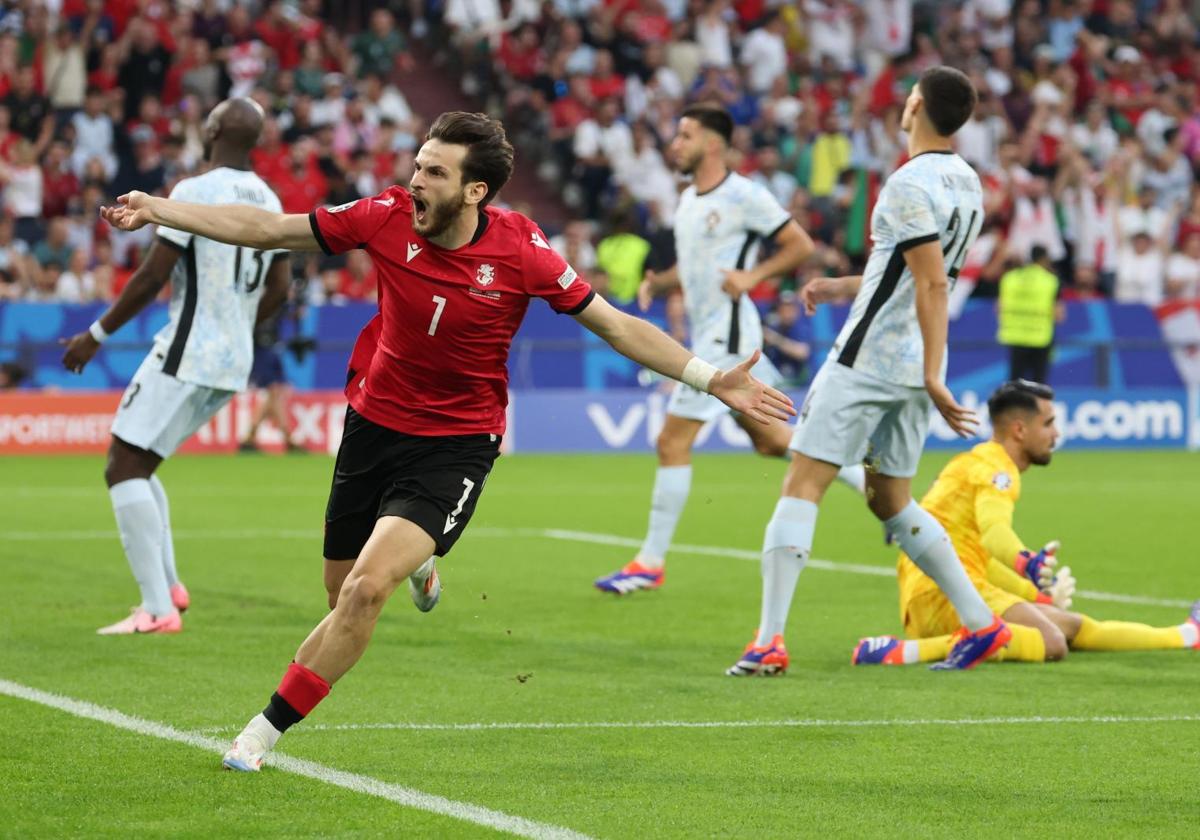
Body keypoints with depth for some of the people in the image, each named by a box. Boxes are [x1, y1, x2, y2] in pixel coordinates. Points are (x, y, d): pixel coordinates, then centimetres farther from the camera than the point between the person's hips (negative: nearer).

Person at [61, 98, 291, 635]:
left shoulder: (194, 193, -13)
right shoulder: (269, 202, 10)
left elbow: (153, 276, -15)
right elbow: (277, 290, 15)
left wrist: (97, 335, -6)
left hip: (187, 357, -8)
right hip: (233, 365, 8)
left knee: (124, 468, -5)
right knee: (137, 465, 20)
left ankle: (158, 609, -12)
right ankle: (168, 586, 16)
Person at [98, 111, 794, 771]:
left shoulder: (519, 250, -18)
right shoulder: (389, 217, -12)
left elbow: (618, 326, -8)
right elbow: (266, 230, -2)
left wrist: (711, 379, -15)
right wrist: (157, 210, -3)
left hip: (458, 443, -4)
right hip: (375, 422, 4)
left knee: (366, 590, -20)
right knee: (344, 595, 12)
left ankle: (267, 730, -7)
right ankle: (416, 565, 49)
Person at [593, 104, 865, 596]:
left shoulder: (744, 195, -11)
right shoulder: (688, 200, 15)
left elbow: (801, 245, -9)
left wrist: (751, 276, -19)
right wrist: (657, 282, 8)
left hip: (728, 331, -10)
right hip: (709, 333, 10)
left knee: (672, 442, -9)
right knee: (773, 440, 14)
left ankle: (650, 563, -5)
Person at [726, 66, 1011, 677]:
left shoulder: (910, 184, -15)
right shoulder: (967, 184, 11)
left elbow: (933, 284, -21)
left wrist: (933, 378, -22)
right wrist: (845, 287, 27)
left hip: (866, 360, -8)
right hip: (912, 367, 8)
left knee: (802, 486, -6)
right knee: (891, 503, 17)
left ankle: (769, 641, -12)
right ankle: (980, 623, 14)